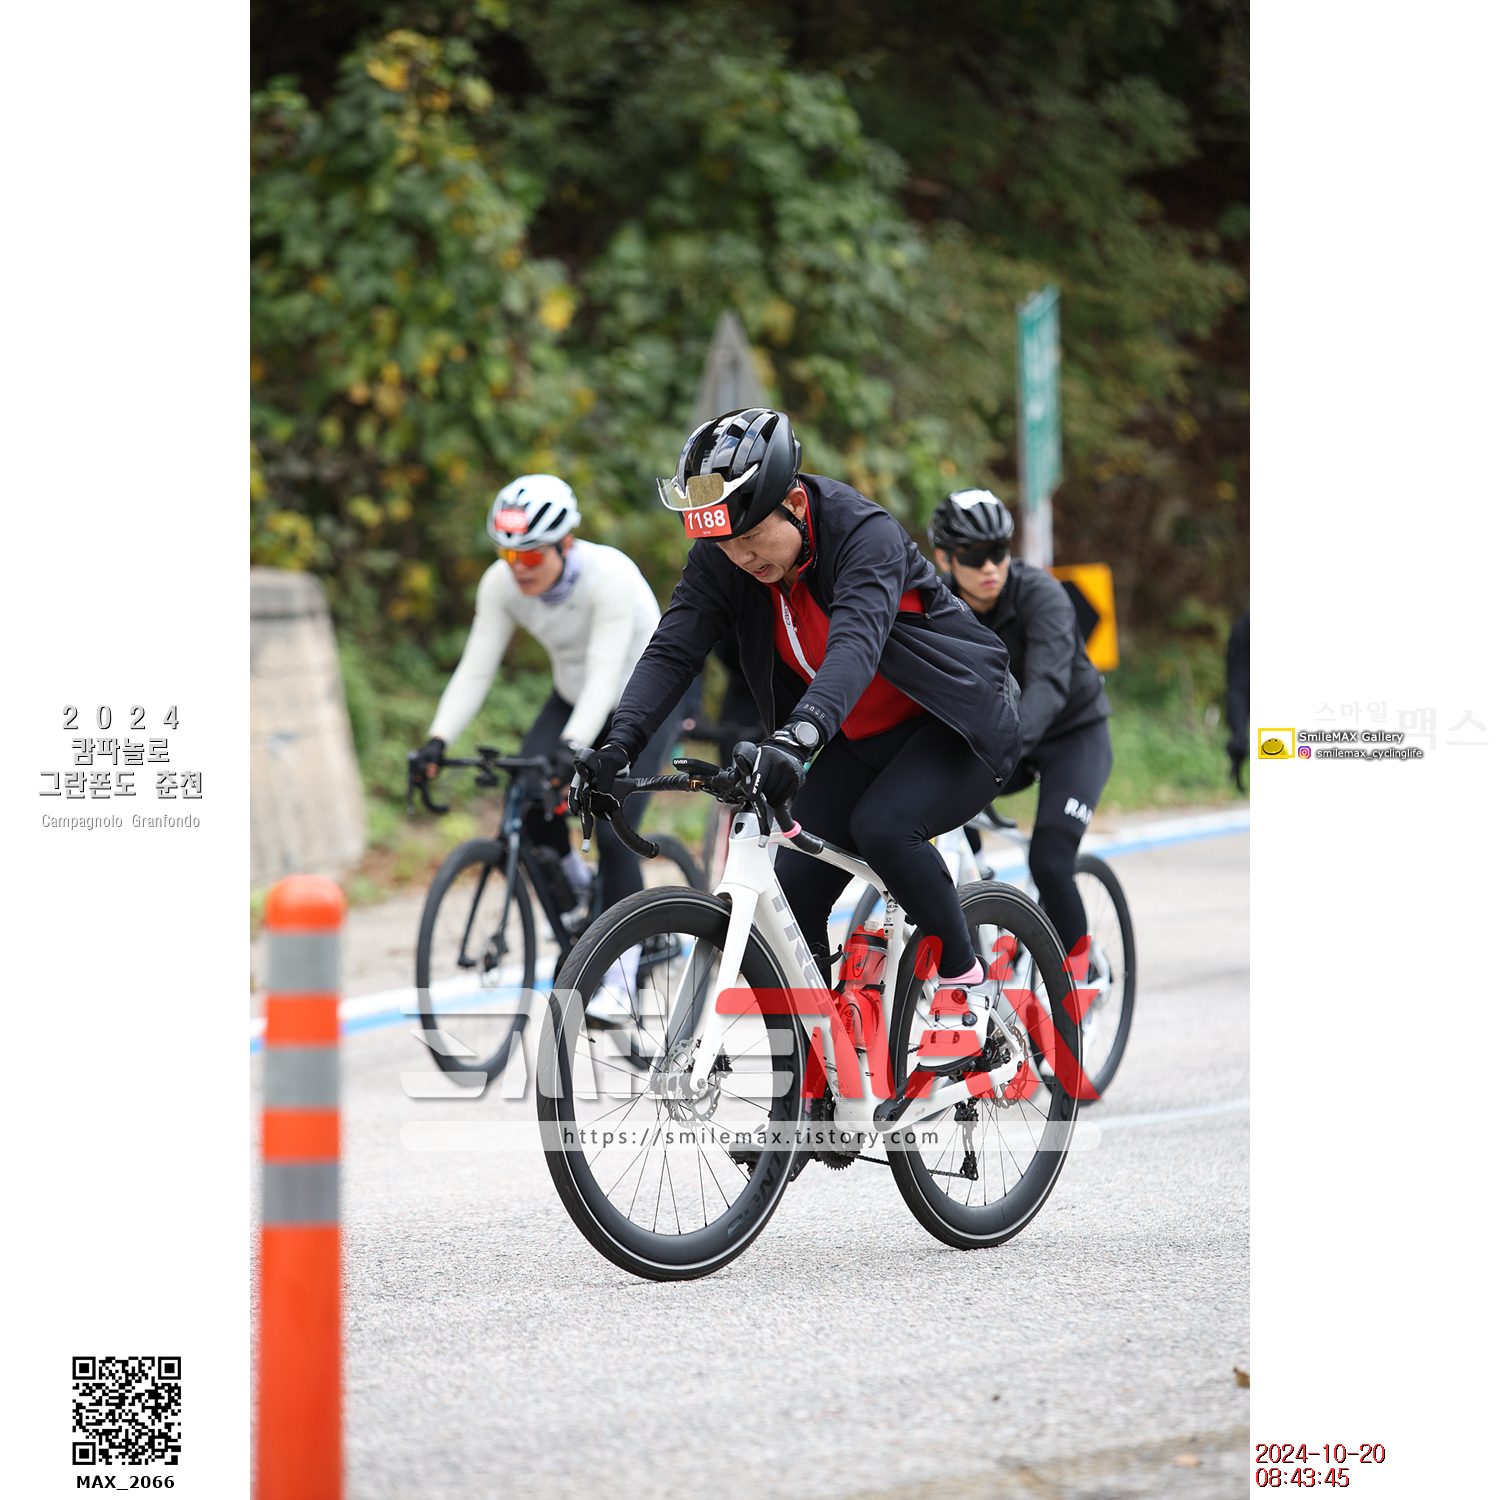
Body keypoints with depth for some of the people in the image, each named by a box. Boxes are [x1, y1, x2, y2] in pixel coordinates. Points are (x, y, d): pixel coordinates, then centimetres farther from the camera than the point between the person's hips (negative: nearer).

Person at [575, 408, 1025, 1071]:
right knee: (793, 893, -8)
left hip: (958, 722, -6)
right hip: (859, 739, 6)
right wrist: (620, 744, -37)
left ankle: (967, 982, -11)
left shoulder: (865, 535, -30)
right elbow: (672, 649, -19)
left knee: (882, 826, -32)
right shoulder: (722, 559, -12)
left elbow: (855, 644, -46)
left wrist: (797, 739, -62)